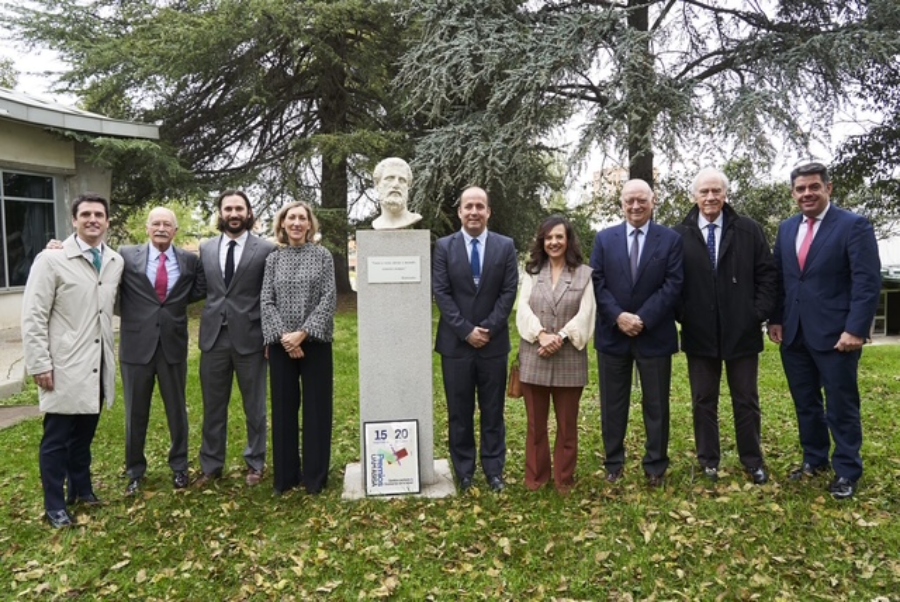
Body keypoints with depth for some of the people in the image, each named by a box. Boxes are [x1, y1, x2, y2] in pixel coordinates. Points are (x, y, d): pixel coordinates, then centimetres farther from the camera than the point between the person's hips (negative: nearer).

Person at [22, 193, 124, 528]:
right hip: (64, 368, -4)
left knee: (85, 434, 18)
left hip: (98, 366, 4)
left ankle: (81, 489, 35)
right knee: (57, 439, 8)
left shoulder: (116, 261, 5)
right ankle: (55, 505, 22)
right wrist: (39, 365, -12)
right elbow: (33, 317, -10)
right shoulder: (51, 259, -9)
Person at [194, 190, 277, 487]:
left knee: (254, 406, 10)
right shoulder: (206, 248, 8)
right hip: (214, 337, 4)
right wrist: (214, 309, -3)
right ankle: (211, 465, 27)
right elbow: (203, 289, 14)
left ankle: (255, 463, 25)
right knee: (213, 406, 13)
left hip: (250, 337, -3)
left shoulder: (267, 249, -5)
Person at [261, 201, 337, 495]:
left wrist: (303, 333, -15)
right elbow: (266, 301, 2)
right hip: (281, 344, 2)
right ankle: (285, 474, 20)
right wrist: (283, 336, -12)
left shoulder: (322, 255, 2)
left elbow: (329, 298, -6)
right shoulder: (273, 259, 8)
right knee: (283, 408, 8)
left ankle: (315, 475, 15)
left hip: (315, 342, -2)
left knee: (317, 408, 3)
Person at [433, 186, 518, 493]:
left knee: (493, 411, 9)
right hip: (456, 342, 0)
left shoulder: (506, 246, 3)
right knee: (459, 411, 7)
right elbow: (441, 293, -4)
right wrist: (466, 330, -12)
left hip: (494, 341, 1)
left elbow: (509, 291, -2)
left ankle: (494, 470, 21)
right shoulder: (444, 246, 1)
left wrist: (487, 329, -11)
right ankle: (464, 472, 20)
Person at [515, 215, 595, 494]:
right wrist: (541, 335, -18)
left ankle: (564, 479, 22)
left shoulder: (584, 274, 4)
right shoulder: (531, 272, 10)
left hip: (569, 359, -1)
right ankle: (536, 477, 24)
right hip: (534, 357, 2)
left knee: (567, 425, 9)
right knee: (535, 424, 11)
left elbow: (585, 314, -6)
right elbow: (523, 309, -1)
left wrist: (560, 337, -19)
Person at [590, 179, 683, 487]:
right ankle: (614, 464, 22)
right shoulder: (604, 238, 6)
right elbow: (597, 283, -1)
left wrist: (643, 319, -16)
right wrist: (618, 316, -14)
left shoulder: (671, 239, 1)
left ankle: (656, 467, 22)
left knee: (656, 404, 9)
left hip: (654, 335, -1)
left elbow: (673, 285, -7)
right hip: (613, 334, 2)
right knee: (613, 404, 10)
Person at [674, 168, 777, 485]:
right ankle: (709, 460, 23)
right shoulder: (679, 235, -1)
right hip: (699, 333, 0)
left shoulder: (749, 230, 2)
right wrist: (681, 315, -4)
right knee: (703, 400, 10)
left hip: (742, 331, 0)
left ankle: (753, 461, 25)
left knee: (746, 400, 11)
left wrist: (759, 313, -5)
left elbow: (767, 274, 3)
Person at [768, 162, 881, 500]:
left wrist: (855, 329, -19)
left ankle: (847, 472, 20)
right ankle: (814, 460, 30)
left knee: (841, 406, 5)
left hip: (835, 334, -5)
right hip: (794, 334, 5)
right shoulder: (787, 228, 12)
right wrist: (776, 320, 5)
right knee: (805, 403, 14)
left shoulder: (854, 226, -6)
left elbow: (868, 282, -12)